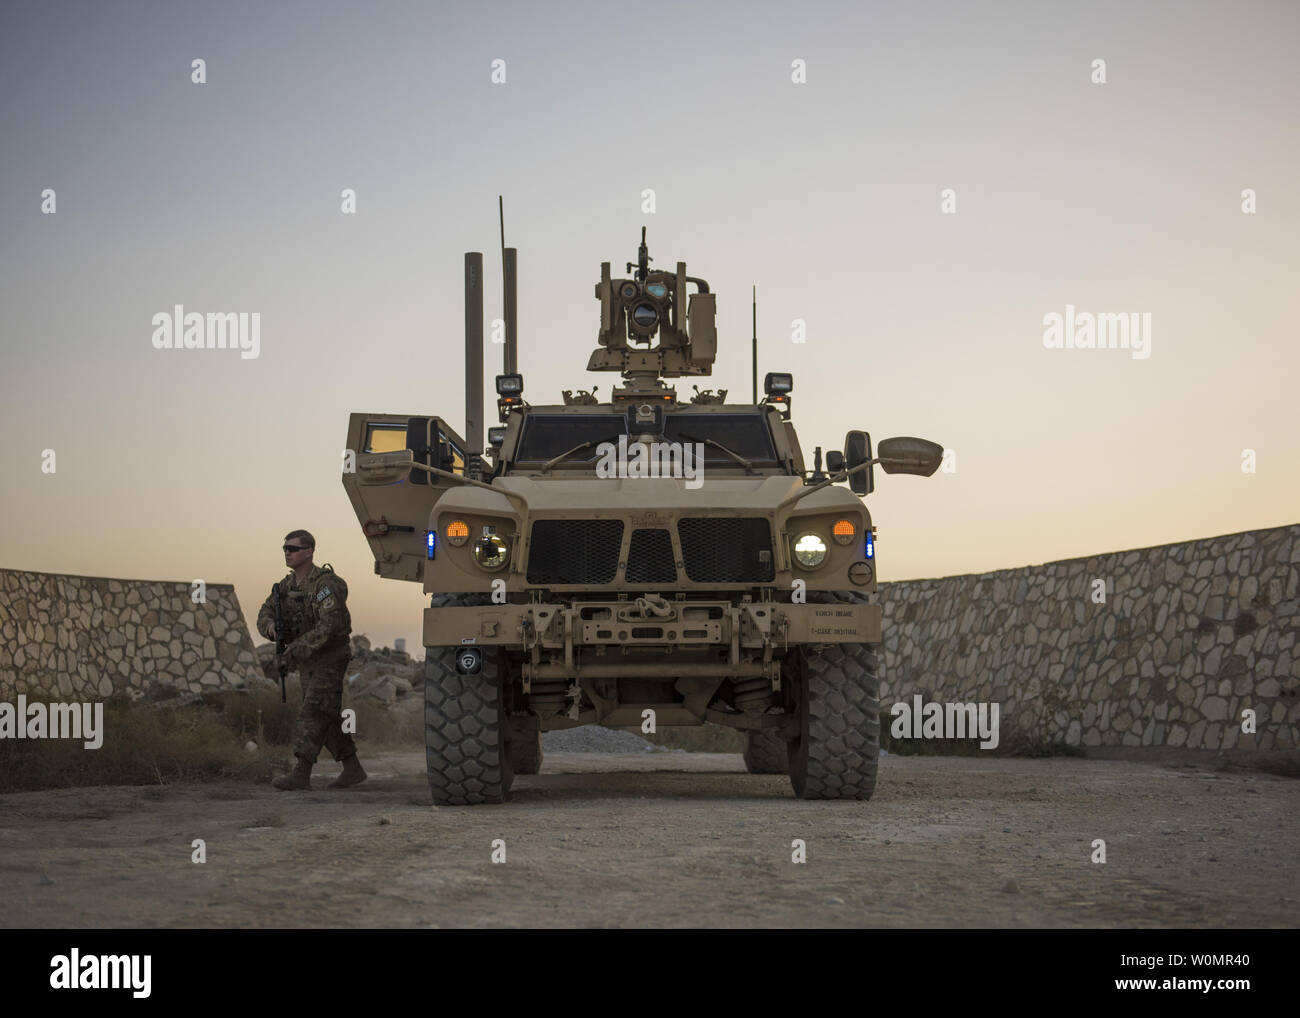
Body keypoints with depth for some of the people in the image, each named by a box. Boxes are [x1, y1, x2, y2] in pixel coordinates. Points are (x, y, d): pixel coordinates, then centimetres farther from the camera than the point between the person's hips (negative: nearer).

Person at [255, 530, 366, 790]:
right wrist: (272, 627, -21)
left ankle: (301, 773, -20)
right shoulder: (287, 585, 7)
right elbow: (264, 615, 4)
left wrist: (299, 647, -33)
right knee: (329, 719, 11)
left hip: (330, 659, -8)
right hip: (307, 663, 8)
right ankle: (352, 769, 20)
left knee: (313, 713, -15)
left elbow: (331, 624, -30)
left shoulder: (325, 584, -20)